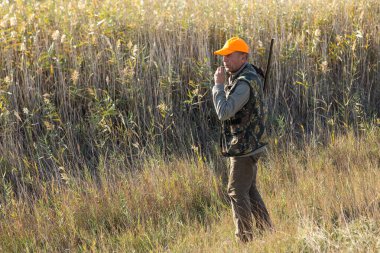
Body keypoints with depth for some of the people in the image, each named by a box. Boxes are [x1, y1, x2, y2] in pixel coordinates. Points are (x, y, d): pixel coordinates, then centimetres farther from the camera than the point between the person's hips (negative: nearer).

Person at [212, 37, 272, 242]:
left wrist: (219, 84, -23)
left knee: (237, 192, -5)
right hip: (246, 145, 10)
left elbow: (224, 112, -30)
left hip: (244, 147, -10)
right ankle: (266, 231, 24)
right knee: (249, 190, 18)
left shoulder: (245, 83, -22)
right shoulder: (243, 76, 10)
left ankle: (245, 238, -1)